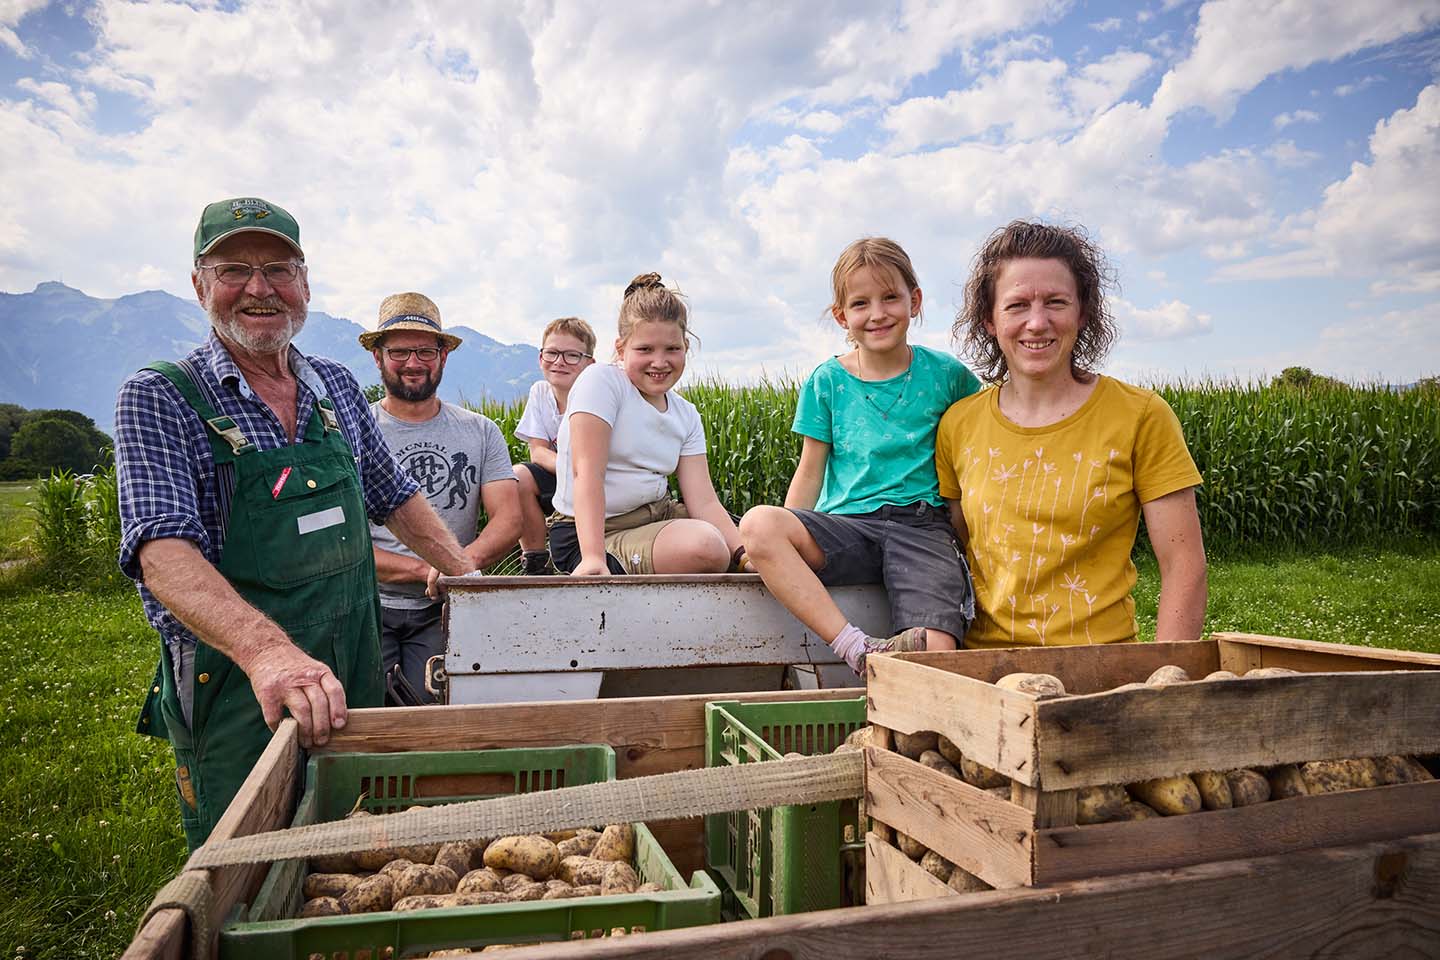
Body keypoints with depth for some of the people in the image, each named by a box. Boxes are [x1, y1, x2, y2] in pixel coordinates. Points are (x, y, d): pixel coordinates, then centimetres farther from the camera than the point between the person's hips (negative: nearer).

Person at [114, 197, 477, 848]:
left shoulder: (337, 387, 6)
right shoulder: (159, 398, -10)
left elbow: (393, 495, 18)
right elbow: (163, 551, -23)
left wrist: (466, 574, 7)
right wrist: (266, 649, -39)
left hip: (354, 679, 5)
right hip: (236, 695, -4)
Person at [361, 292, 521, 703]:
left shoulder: (481, 432, 9)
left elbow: (509, 520, 1)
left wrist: (463, 561, -19)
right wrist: (424, 568, -15)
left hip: (442, 611, 1)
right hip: (369, 608, -1)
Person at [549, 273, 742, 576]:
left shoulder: (686, 415, 6)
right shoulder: (600, 380, -12)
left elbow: (703, 501, -2)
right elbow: (587, 471, -22)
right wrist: (593, 557, -33)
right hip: (591, 532, -7)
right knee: (706, 546, -29)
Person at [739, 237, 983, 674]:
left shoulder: (945, 374, 8)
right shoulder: (827, 381, 9)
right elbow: (810, 472, 11)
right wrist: (784, 539, 0)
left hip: (921, 527, -1)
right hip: (845, 525, 2)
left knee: (935, 652, -30)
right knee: (758, 523, -33)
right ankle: (858, 649, -33)